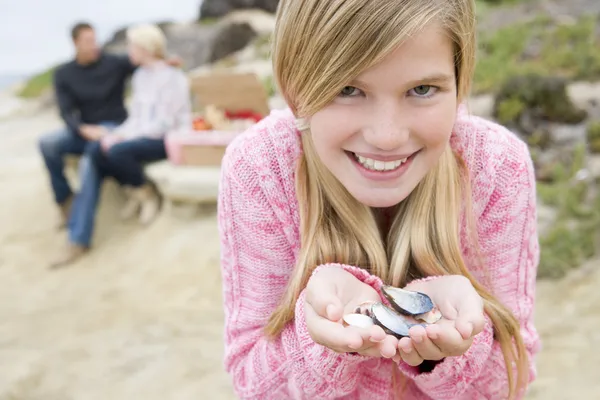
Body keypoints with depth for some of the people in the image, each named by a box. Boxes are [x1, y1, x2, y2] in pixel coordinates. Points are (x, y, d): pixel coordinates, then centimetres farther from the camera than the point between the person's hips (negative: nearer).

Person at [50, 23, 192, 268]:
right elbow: (136, 117, 13)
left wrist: (121, 136, -21)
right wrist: (116, 133, -8)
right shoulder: (140, 76, 13)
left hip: (170, 139, -8)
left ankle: (145, 193, -2)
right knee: (95, 150, -20)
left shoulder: (172, 78, -13)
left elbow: (163, 124, -19)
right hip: (143, 135, 8)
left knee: (117, 151, -35)